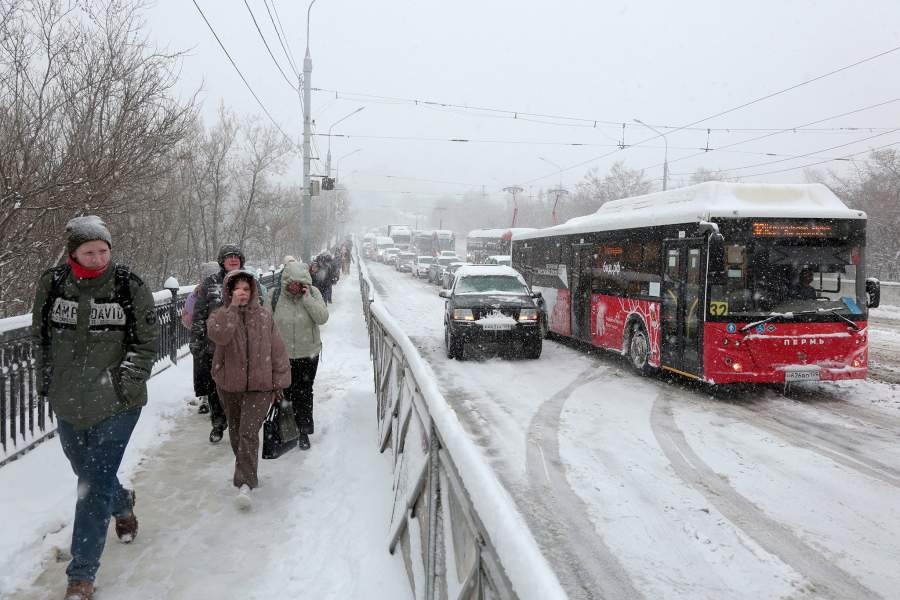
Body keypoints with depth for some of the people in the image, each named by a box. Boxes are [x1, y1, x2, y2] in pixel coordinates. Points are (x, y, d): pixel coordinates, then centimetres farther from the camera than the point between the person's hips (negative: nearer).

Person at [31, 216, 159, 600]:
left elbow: (148, 341, -3)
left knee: (95, 486, -4)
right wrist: (47, 382, 7)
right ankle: (123, 503, 55)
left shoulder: (129, 286, -10)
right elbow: (40, 336, 10)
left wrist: (125, 382, -10)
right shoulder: (52, 284, -3)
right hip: (68, 402, 4)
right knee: (87, 475, 22)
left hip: (116, 404, -4)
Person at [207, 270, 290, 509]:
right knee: (236, 432, 16)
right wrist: (233, 306, -22)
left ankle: (245, 483, -12)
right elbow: (218, 335, -25)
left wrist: (279, 382, 4)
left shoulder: (264, 317, 1)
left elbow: (277, 350, 4)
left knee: (249, 433, -13)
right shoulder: (221, 315, -1)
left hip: (259, 385, -2)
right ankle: (246, 473, 35)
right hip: (230, 384, 2)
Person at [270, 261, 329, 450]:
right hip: (283, 355, 1)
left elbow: (322, 318, -16)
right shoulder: (275, 296, -6)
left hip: (308, 354, 0)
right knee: (287, 392, 11)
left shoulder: (313, 293, -5)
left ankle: (303, 431, 20)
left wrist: (307, 298, -21)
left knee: (304, 394, 7)